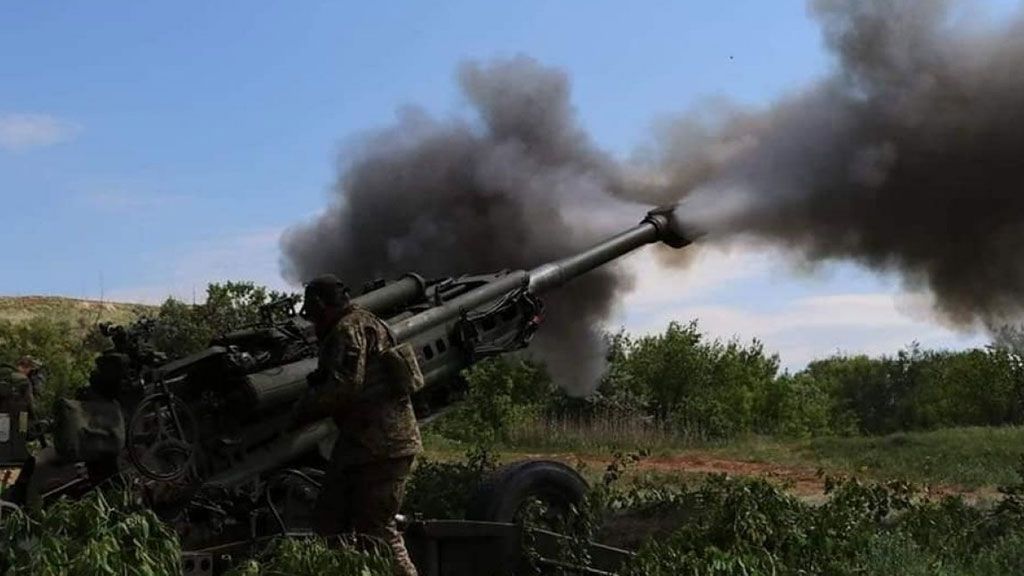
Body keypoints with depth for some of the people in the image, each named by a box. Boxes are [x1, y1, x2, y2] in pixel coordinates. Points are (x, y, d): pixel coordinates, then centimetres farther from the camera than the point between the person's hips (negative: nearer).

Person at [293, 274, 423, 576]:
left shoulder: (350, 328, -10)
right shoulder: (364, 323, 22)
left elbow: (345, 385, -22)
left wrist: (304, 409, -11)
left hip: (381, 446, -11)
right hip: (360, 441, 11)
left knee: (376, 528, -8)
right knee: (330, 518, 13)